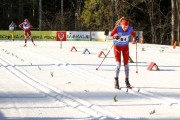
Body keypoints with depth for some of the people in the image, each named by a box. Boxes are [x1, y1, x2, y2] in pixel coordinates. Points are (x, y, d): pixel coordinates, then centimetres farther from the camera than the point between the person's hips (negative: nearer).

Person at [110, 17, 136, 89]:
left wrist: (134, 38, -16)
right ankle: (116, 80, 0)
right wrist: (115, 36, -41)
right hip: (117, 46, -2)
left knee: (126, 64, 4)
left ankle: (127, 81, 17)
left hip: (125, 47, 3)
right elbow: (111, 34, -21)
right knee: (118, 64, -13)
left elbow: (133, 34, 3)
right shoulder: (117, 28, -25)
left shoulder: (130, 29, -17)